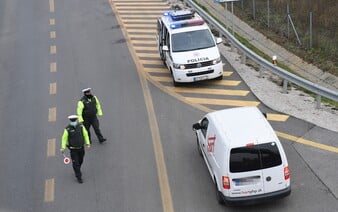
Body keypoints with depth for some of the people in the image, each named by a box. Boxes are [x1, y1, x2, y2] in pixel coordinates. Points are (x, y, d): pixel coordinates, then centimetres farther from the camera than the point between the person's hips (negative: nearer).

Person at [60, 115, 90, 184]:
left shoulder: (81, 126, -9)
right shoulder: (67, 129, -18)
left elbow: (85, 134, 1)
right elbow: (64, 138, -12)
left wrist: (87, 143, -4)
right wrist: (63, 148, -18)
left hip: (81, 148, 4)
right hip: (73, 149, -4)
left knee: (80, 161, 21)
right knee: (75, 163, -3)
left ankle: (77, 171, 49)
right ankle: (79, 177, 9)